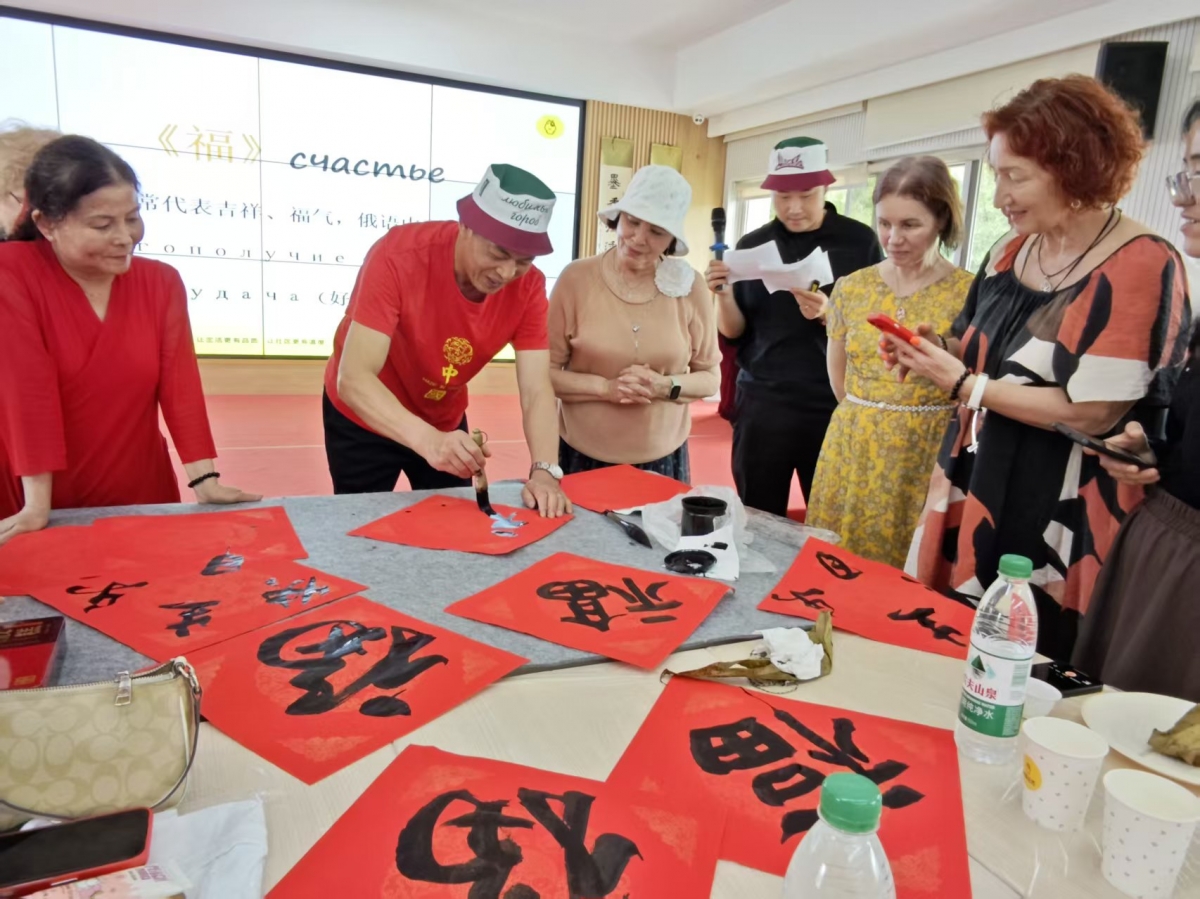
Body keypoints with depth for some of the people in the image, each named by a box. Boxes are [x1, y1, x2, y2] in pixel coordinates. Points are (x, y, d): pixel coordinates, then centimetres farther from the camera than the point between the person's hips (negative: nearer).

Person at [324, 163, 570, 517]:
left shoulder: (528, 286, -21)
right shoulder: (399, 257, -32)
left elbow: (536, 390, -22)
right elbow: (353, 378, -38)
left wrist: (544, 472, -39)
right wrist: (428, 441, -53)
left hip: (445, 421, 4)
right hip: (363, 419, -3)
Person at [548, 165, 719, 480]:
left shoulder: (689, 288, -5)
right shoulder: (576, 277, -9)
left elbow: (710, 378, 3)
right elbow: (544, 371, -5)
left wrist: (665, 387, -16)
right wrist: (606, 387, -19)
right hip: (582, 457, -1)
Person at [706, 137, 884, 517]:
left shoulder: (859, 241, -2)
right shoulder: (753, 245, 5)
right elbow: (734, 331, 6)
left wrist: (829, 314, -21)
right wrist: (725, 295, -14)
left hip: (834, 404, -2)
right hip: (761, 402, 2)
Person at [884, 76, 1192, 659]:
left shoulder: (1140, 267, -16)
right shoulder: (1012, 252, 6)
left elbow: (1093, 412, -21)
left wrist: (963, 383, -18)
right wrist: (937, 357, -4)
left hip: (1057, 521, -7)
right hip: (976, 489, 7)